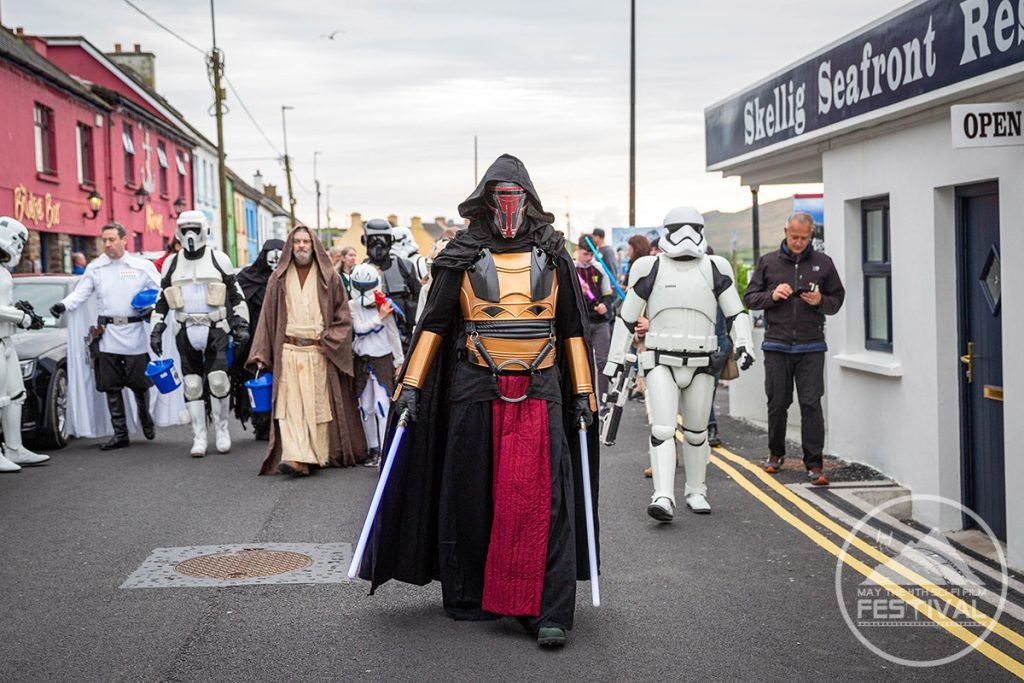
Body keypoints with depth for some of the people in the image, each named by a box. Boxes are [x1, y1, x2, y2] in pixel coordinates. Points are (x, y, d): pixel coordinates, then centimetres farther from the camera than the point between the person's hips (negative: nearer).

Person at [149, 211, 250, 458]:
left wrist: (241, 326, 2)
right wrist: (156, 331, 10)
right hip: (187, 332, 2)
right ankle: (199, 437, 8)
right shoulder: (171, 263, 12)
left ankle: (221, 429, 7)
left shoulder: (219, 259, 5)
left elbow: (236, 295, 8)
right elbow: (162, 300, 17)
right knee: (192, 385, 1)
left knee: (218, 380, -13)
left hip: (215, 329, -2)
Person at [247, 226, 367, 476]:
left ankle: (323, 454, 5)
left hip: (320, 352, -1)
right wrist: (261, 356, 4)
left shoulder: (329, 277, 6)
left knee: (320, 403, -1)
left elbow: (343, 316, 5)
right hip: (288, 352, 1)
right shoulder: (278, 279, 11)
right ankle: (295, 458, -14)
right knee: (290, 404, -9)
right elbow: (268, 318, 10)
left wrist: (327, 341, -8)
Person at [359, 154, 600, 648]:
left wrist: (582, 394, 9)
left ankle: (548, 612, -7)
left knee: (541, 498, -7)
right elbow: (433, 324, 5)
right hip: (475, 391, 0)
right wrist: (410, 386, -1)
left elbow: (572, 329, 13)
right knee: (471, 496, 6)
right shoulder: (462, 257, 5)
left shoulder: (553, 256, 9)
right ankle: (466, 597, 20)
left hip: (539, 394, 0)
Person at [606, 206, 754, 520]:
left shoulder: (714, 269, 7)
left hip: (701, 363, 2)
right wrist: (614, 359, 9)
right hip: (661, 361, -2)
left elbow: (736, 313, 11)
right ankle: (663, 498, -20)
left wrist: (743, 343, -7)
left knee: (696, 432, 12)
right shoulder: (650, 269, 2)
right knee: (662, 429, -15)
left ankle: (696, 491, 29)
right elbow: (627, 318, 9)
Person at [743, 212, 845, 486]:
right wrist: (772, 295, -10)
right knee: (777, 403, 6)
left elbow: (837, 299, 12)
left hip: (811, 347, -1)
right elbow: (750, 298, 9)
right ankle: (776, 453, 27)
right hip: (777, 345, 1)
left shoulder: (823, 263, 7)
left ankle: (814, 464, -2)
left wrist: (821, 301, -9)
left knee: (811, 404, -6)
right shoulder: (768, 262, 7)